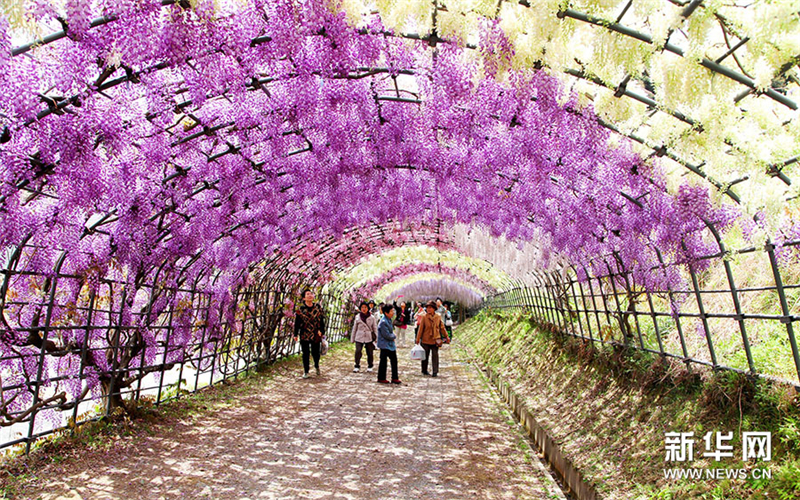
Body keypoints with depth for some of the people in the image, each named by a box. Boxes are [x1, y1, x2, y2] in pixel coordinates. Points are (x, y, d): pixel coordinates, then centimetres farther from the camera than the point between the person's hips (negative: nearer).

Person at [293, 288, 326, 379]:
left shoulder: (318, 307, 3)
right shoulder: (300, 309, -2)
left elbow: (321, 320, 7)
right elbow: (297, 322, 1)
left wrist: (322, 331, 4)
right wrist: (296, 334, 0)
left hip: (316, 335, 1)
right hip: (304, 335, -1)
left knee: (315, 352, 8)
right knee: (306, 354, 4)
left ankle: (317, 366, 37)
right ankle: (306, 371, 18)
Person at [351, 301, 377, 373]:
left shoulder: (372, 317, 2)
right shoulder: (357, 317, 5)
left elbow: (375, 328, 7)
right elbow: (354, 328, 12)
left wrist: (376, 338, 2)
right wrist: (352, 338, 13)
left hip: (369, 337, 0)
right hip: (359, 337, 0)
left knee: (369, 353, 5)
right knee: (358, 351, -13)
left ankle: (370, 366, 24)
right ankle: (357, 366, 2)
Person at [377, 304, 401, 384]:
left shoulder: (389, 320, 8)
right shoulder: (383, 322, -21)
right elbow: (387, 335, -22)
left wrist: (393, 336, 3)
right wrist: (394, 336, -6)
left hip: (390, 344, 9)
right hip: (384, 345, -9)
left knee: (394, 360, 9)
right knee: (383, 361, 2)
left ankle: (395, 378, 17)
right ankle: (381, 378, 15)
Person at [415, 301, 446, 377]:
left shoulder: (438, 317, 1)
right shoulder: (424, 317, -6)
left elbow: (442, 328, 12)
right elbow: (421, 329, -3)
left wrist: (446, 336, 13)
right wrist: (418, 339, -3)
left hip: (435, 340, 1)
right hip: (425, 340, -1)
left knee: (435, 356, 0)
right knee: (425, 356, 10)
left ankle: (435, 372, 8)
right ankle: (424, 371, 26)